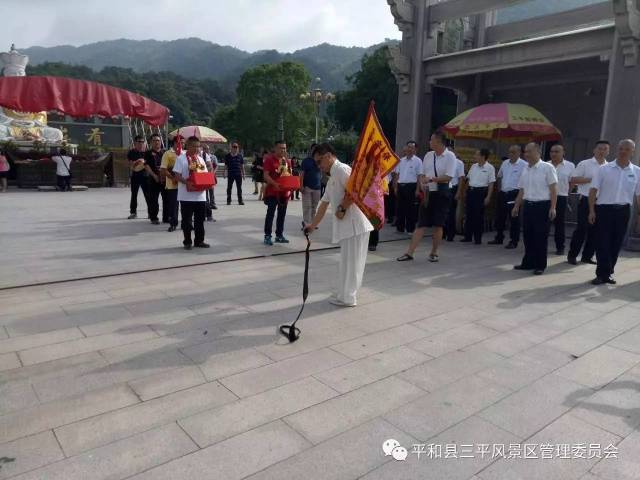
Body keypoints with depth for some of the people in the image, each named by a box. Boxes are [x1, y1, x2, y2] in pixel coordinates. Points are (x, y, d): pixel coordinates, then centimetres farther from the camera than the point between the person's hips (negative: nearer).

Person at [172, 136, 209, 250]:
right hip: (186, 195, -5)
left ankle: (199, 241, 20)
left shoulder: (200, 159, 13)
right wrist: (186, 182, -25)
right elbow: (177, 176, -9)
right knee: (187, 220, 3)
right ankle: (187, 242, 13)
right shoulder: (181, 158, -4)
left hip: (200, 195, 5)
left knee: (200, 219, 10)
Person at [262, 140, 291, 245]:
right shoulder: (269, 159, -8)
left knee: (282, 214, 10)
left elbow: (290, 174, 17)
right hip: (272, 191, -6)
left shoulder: (287, 160, 11)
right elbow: (266, 175, -15)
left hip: (284, 192, 6)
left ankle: (279, 235, 20)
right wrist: (275, 184, -29)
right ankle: (267, 236, 2)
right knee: (270, 214, -4)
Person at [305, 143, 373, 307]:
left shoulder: (342, 169, -8)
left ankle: (346, 297, 9)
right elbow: (324, 204, 26)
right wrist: (313, 225, 28)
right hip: (348, 225, 10)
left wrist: (342, 208, -14)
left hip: (355, 223, -10)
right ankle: (346, 293, 27)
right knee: (349, 261, 16)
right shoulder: (332, 178, 22)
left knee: (350, 261, -1)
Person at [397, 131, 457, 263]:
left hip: (441, 194, -4)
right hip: (427, 193, 4)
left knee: (438, 225, 4)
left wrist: (430, 179, -20)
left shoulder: (450, 156, -7)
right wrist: (422, 183, -4)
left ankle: (434, 253, 19)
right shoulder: (428, 155, 9)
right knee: (421, 224, 3)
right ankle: (409, 253, 2)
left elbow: (448, 177, -16)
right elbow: (421, 174, 14)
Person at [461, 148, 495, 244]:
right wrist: (465, 191, 15)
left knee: (479, 216, 0)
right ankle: (468, 236, 17)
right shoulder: (473, 166, 10)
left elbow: (491, 184, -8)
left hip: (481, 192, -6)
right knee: (468, 214, 7)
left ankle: (478, 238, 10)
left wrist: (488, 197, -13)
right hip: (471, 191, 6)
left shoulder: (490, 168, -7)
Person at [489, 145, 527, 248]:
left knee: (514, 219, 0)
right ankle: (499, 238, 26)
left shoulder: (524, 165, -9)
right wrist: (499, 189, 13)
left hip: (514, 194, -6)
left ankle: (513, 241, 8)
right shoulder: (505, 163, 10)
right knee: (500, 217, 13)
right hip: (503, 193, 6)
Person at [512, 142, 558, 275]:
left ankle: (540, 265, 9)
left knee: (541, 237, -1)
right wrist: (516, 206, 14)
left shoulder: (547, 167, -7)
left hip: (542, 206, -6)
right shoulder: (525, 169, 12)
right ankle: (528, 262, 21)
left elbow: (553, 189, -10)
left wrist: (552, 208, -15)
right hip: (528, 206, 6)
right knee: (528, 235, 10)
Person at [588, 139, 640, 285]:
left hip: (623, 211, 3)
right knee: (602, 243, -3)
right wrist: (591, 210, -8)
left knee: (616, 244, 9)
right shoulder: (604, 169, -3)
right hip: (604, 209, -3)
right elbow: (594, 190, -2)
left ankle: (607, 273, 21)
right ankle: (602, 274, 4)